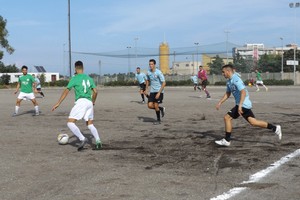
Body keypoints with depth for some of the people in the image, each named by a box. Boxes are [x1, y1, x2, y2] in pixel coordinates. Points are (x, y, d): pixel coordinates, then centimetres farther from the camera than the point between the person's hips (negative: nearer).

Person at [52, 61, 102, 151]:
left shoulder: (75, 78, 0)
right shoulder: (89, 78, 15)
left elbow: (66, 91, -2)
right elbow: (95, 92, 14)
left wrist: (58, 104, 0)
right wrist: (93, 102, 31)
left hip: (80, 102, -6)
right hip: (89, 103, 6)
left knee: (70, 122, -5)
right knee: (90, 125, 16)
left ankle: (82, 139, -19)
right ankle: (98, 142, 2)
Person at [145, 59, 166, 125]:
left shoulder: (159, 72, -15)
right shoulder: (148, 73, 3)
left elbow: (164, 83, -16)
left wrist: (159, 93, -21)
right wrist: (146, 90, 12)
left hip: (159, 92, -5)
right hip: (152, 92, 5)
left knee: (156, 106, -8)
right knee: (150, 106, -6)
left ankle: (158, 120, 13)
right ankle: (161, 109, 22)